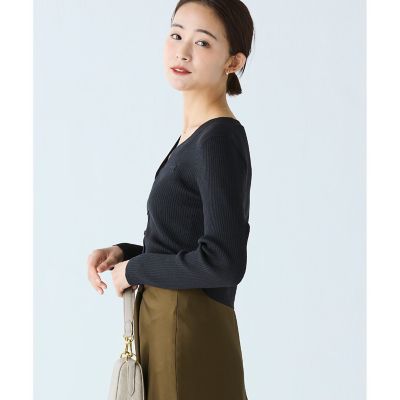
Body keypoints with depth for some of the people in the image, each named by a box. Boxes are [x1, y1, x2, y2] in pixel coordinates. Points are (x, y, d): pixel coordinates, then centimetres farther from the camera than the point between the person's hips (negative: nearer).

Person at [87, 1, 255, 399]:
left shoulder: (221, 138, -16)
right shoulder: (194, 136, 10)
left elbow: (224, 261, -23)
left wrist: (133, 269, -12)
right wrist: (122, 252, 3)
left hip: (191, 335, -8)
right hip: (165, 325, 8)